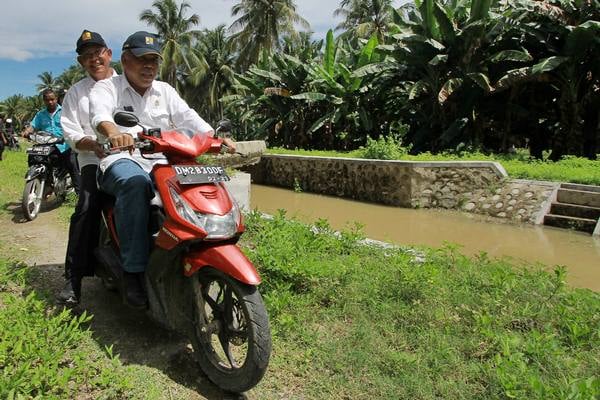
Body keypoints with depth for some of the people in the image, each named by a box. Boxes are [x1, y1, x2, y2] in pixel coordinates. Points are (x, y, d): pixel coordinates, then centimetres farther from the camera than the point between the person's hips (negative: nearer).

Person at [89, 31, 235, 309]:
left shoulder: (165, 90, 20)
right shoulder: (106, 88, 5)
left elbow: (187, 117, 6)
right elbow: (100, 112, -18)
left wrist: (215, 138, -14)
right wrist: (113, 132, -43)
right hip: (122, 161, -4)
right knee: (135, 184, -38)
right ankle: (133, 271, -34)